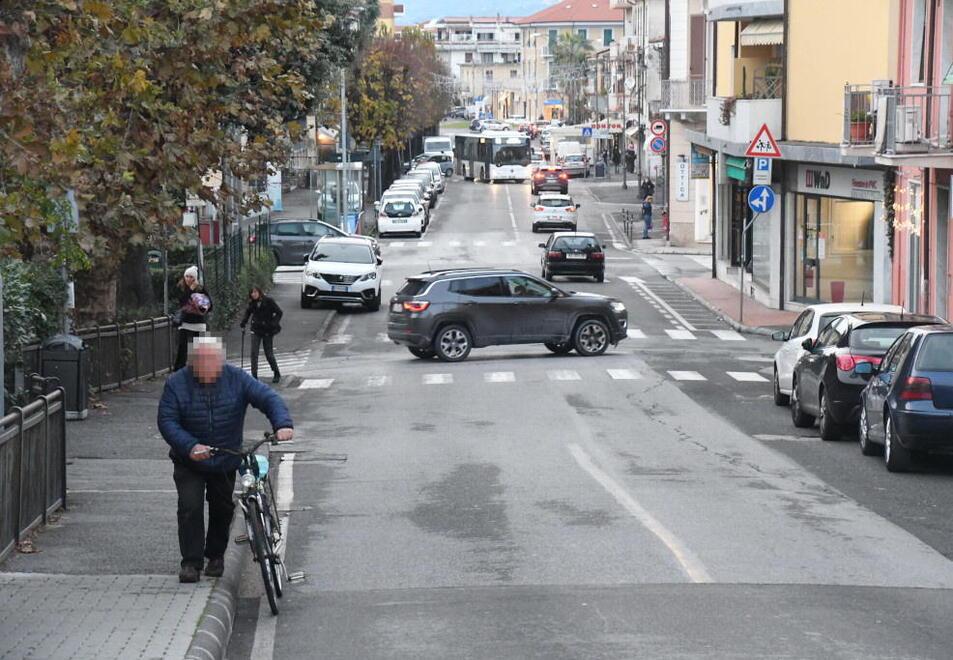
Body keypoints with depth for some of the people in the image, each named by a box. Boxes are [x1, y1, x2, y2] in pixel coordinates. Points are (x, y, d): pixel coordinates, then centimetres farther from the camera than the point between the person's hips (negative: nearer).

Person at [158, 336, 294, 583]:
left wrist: (283, 424, -35)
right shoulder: (176, 384, -13)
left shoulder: (236, 379, -11)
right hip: (189, 463, -2)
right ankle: (191, 562, -1)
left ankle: (216, 556, 31)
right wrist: (190, 446, -32)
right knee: (190, 508, -12)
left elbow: (268, 397, -15)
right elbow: (167, 421, -16)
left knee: (223, 509, 11)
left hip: (226, 461, 2)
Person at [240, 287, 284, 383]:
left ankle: (277, 374, 22)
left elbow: (279, 312, -7)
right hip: (256, 330, 3)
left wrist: (273, 324, -16)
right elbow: (248, 313, 20)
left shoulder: (268, 301, -11)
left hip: (267, 331, -3)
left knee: (269, 354, 3)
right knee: (254, 353, -7)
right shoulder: (252, 303, 2)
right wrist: (243, 324, 9)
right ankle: (254, 376, -3)